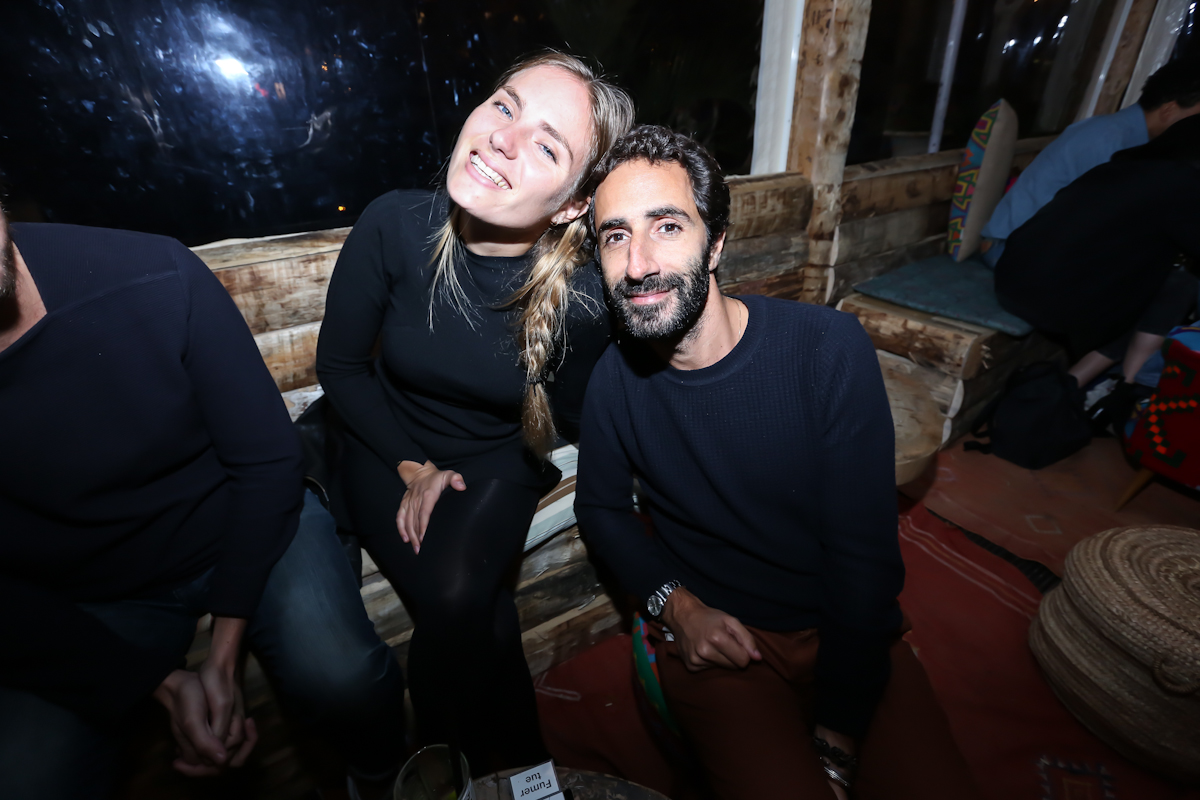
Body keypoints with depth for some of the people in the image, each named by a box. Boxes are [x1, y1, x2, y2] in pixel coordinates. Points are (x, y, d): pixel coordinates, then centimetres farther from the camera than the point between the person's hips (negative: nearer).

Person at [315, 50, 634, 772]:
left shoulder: (582, 298, -23)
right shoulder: (397, 226, -20)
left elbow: (577, 415, -6)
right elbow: (340, 365, -5)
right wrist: (412, 467, -8)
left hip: (499, 463, 0)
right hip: (390, 452, 1)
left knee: (456, 601, -25)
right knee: (467, 614, -19)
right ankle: (518, 758, 14)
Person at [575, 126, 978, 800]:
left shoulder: (829, 347, -16)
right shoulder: (616, 377, -11)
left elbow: (862, 555, -15)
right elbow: (601, 506, 5)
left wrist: (833, 744, -13)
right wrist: (676, 604, -10)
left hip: (847, 628, 1)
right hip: (714, 637, 0)